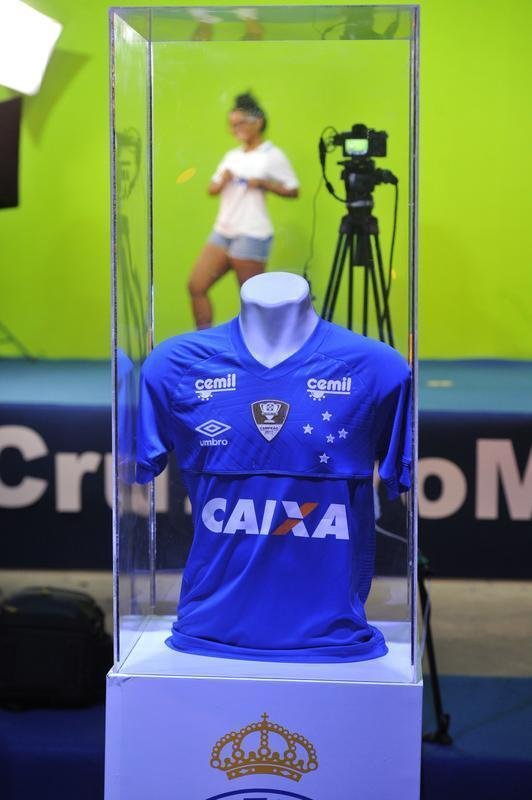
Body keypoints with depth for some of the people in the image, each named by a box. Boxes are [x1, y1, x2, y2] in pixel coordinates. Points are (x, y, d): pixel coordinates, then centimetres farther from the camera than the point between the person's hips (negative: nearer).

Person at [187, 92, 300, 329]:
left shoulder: (273, 155, -3)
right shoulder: (232, 156, 17)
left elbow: (293, 190, -4)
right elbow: (212, 189, 18)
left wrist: (263, 183, -16)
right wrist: (222, 181, -3)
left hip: (252, 236, -7)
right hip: (222, 232, 7)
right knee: (196, 286, 0)